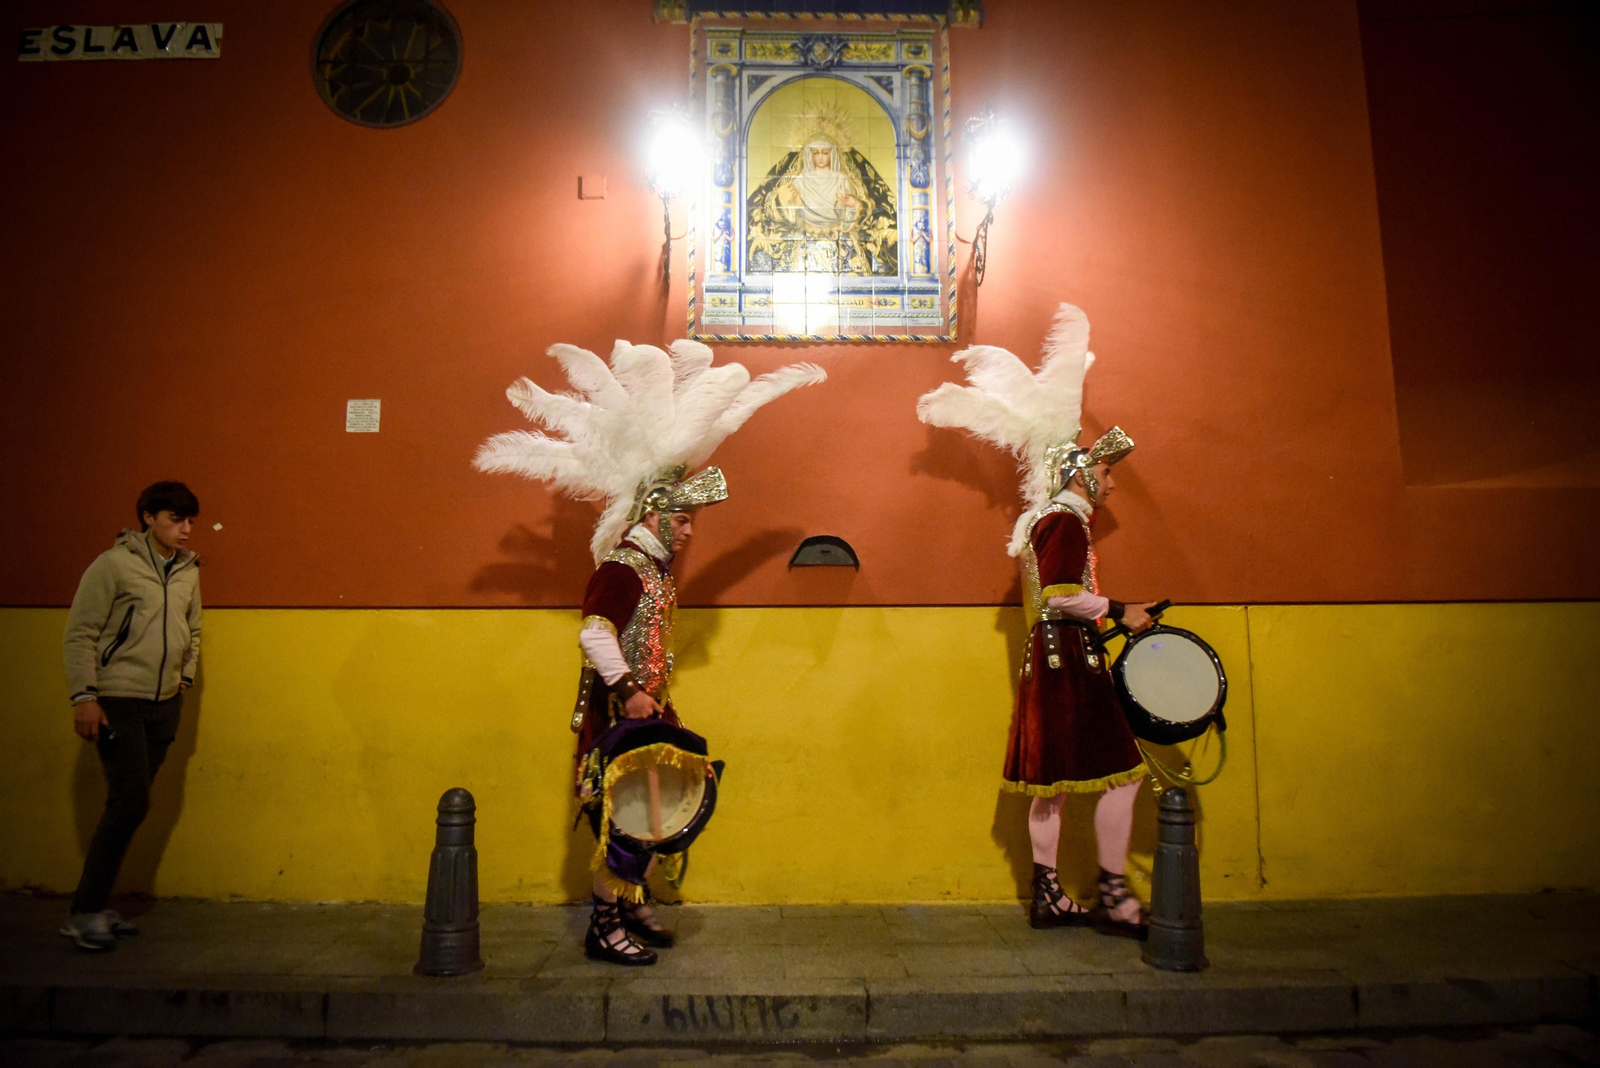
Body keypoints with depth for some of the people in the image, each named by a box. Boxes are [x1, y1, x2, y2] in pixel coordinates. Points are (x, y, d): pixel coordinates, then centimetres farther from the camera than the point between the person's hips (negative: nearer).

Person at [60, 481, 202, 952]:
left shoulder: (188, 571, 9)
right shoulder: (113, 564, -9)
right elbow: (79, 635, -9)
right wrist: (84, 696, -13)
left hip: (164, 704, 6)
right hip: (117, 701, -6)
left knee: (129, 806, 9)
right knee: (130, 803, -10)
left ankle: (95, 907, 21)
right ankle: (84, 914, 4)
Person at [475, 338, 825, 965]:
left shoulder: (656, 566, 13)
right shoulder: (622, 567, -16)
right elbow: (594, 632, -27)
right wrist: (628, 690, -30)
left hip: (647, 708, 10)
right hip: (618, 712, -10)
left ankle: (631, 908, 28)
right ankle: (604, 927, 7)